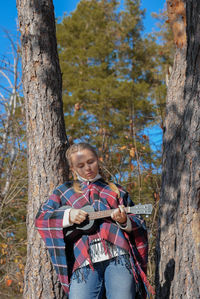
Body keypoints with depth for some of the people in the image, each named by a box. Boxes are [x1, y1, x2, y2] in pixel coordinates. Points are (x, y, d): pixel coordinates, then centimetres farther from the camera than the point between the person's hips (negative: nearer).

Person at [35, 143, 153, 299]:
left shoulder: (116, 190, 24)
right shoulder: (65, 191, 24)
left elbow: (140, 225, 19)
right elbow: (41, 218, 13)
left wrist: (124, 221, -4)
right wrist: (68, 216, -4)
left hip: (118, 258, 0)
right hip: (84, 263, 0)